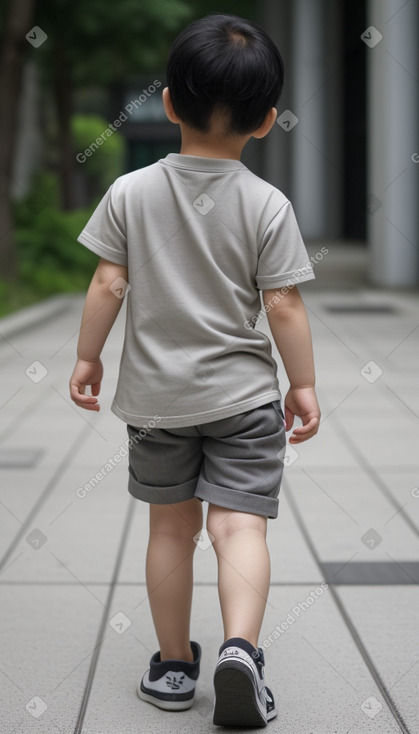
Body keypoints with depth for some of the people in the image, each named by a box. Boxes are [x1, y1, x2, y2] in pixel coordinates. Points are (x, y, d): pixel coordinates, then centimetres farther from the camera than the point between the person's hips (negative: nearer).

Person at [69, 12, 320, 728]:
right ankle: (240, 645, -22)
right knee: (239, 523, -1)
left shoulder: (130, 192, -6)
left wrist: (87, 357, 7)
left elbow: (107, 285, -5)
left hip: (155, 393, 2)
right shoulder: (268, 205, -9)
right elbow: (283, 304, -9)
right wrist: (303, 382, 2)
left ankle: (174, 665, 22)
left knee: (171, 527, 13)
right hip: (244, 394, -2)